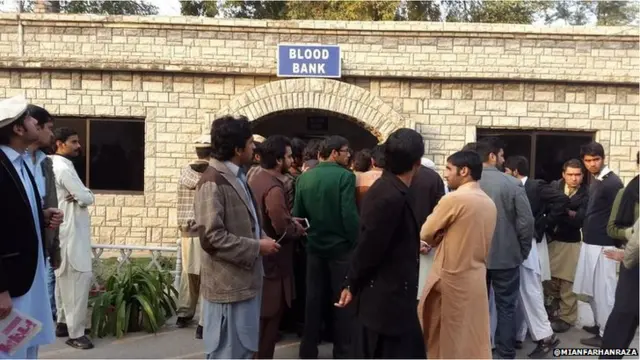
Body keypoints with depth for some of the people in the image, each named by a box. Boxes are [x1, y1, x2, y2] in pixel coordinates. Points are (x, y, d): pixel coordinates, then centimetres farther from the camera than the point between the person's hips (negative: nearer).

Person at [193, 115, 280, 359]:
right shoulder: (213, 182, -18)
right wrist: (257, 247, -18)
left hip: (244, 281, 9)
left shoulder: (237, 177, 12)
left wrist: (261, 239, 4)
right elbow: (212, 237, -24)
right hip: (228, 285, -9)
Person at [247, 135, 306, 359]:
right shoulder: (274, 188, -23)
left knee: (260, 315, 20)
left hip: (259, 256, 10)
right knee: (269, 316, 3)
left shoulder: (255, 179, 7)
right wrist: (298, 229, -6)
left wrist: (290, 222, 8)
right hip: (273, 261, -10)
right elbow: (283, 229, -26)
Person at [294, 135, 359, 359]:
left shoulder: (304, 177, 1)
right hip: (341, 246, -4)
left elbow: (297, 214, 1)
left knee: (314, 299, 14)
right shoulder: (345, 176, -14)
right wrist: (356, 242, -8)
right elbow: (349, 214, -20)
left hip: (315, 246, 5)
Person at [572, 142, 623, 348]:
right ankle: (600, 324, 32)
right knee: (591, 289, 18)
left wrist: (617, 246, -16)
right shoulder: (594, 181, 11)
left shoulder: (612, 182, -15)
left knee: (603, 290, 0)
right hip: (589, 242, 9)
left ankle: (606, 335, 10)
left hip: (603, 245, -9)